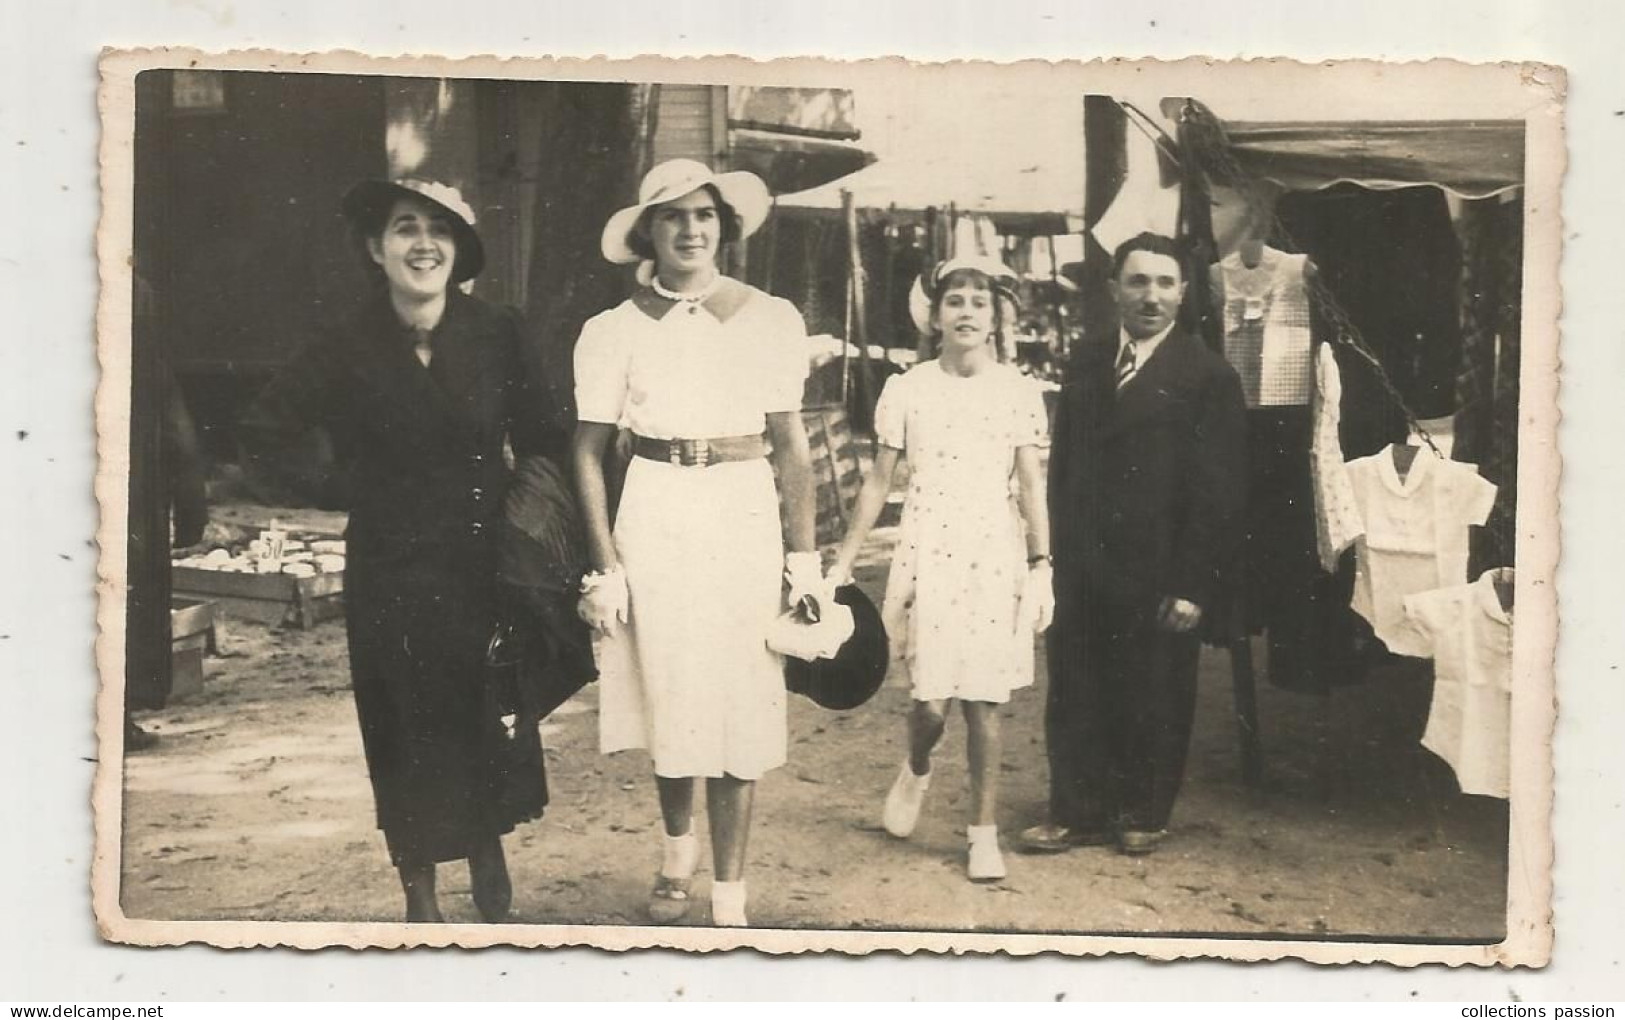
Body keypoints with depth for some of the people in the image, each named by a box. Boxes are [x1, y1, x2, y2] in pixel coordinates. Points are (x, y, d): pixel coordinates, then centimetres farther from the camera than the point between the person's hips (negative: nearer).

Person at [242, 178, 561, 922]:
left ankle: (488, 858, 32)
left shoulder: (497, 334, -6)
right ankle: (420, 894, 22)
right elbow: (264, 429, -3)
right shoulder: (350, 346, -8)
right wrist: (362, 481, -1)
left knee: (488, 721, 8)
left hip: (482, 561, 1)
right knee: (407, 730, 7)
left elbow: (538, 443, -4)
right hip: (391, 572, -1)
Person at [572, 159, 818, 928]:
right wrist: (605, 566, -5)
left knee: (740, 703, 2)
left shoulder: (771, 318, 2)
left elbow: (793, 446, 4)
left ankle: (729, 894, 14)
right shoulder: (614, 331, 1)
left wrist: (803, 557, 1)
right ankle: (677, 848, 35)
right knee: (669, 698, 8)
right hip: (655, 517, 0)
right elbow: (589, 453, 1)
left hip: (744, 516, 0)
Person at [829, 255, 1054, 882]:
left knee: (983, 700, 2)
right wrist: (842, 564, 6)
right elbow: (878, 483, 6)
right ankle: (916, 772, 27)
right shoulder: (906, 390, 2)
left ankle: (984, 833, 15)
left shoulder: (1018, 392, 3)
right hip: (928, 553, -1)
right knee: (933, 699, -7)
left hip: (996, 557, 1)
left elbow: (1031, 485, 4)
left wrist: (1041, 567, -1)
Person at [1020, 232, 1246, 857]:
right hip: (1083, 571, 4)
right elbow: (1062, 469, 12)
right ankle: (1078, 812, 22)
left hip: (1158, 579, -4)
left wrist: (1193, 586, -13)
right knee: (1074, 697, 9)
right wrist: (1060, 556, 4)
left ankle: (1143, 815, 26)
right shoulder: (1087, 367, 10)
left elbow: (1217, 493, -9)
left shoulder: (1209, 378, -5)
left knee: (1154, 704, 9)